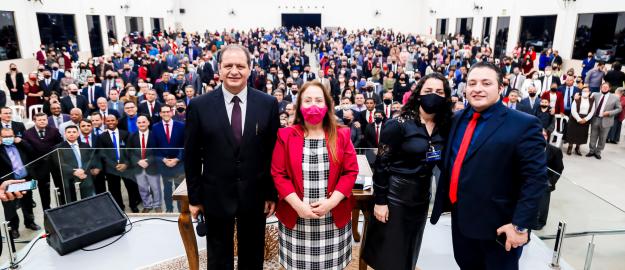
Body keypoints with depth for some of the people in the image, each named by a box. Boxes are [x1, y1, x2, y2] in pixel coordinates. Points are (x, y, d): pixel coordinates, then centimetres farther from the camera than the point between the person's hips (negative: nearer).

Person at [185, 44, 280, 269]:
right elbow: (191, 156, -1)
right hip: (216, 196, 0)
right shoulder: (199, 106, -7)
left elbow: (274, 151, -1)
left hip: (255, 196, 1)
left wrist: (272, 193, 0)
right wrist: (194, 197, 1)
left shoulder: (268, 104, -5)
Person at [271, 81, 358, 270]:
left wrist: (332, 201, -13)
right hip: (295, 218, 0)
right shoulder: (286, 136, -1)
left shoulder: (341, 135, 2)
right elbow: (278, 174, -3)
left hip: (334, 217, 1)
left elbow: (351, 172, -1)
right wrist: (297, 205, -14)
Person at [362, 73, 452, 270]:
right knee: (388, 254, 7)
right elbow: (381, 163, -14)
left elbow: (444, 162, 15)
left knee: (409, 252, 19)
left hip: (422, 196, 6)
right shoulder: (398, 124, -14)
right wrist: (379, 201, -14)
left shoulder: (444, 128, 1)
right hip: (395, 194, -5)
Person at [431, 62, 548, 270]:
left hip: (498, 225, -5)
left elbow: (535, 179, -15)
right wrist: (444, 201, 12)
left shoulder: (524, 125, -13)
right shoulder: (458, 119, 7)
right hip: (460, 218, 6)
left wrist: (520, 225, -17)